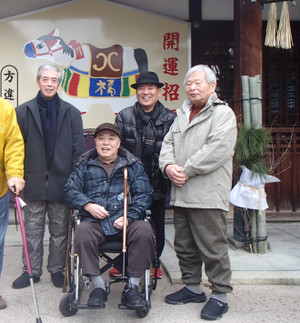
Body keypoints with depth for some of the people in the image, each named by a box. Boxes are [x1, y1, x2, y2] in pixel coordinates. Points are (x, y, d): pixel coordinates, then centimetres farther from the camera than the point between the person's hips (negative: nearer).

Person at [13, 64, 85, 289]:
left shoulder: (72, 113, 4)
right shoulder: (23, 112, 3)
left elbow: (79, 150, 1)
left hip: (61, 182, 0)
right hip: (34, 183, 0)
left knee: (60, 230, 11)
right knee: (33, 230, 9)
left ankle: (57, 270, 25)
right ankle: (32, 270, 23)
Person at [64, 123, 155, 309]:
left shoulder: (133, 166, 15)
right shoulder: (86, 166, 19)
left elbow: (145, 194, 6)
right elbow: (70, 190, 11)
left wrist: (129, 217, -10)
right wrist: (88, 205, -8)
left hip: (126, 221, 0)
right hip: (95, 222, 1)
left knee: (144, 230, -31)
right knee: (82, 232, -33)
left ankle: (133, 287, -18)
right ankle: (98, 286, -20)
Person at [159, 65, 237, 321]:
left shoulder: (223, 114, -4)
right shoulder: (183, 115, 20)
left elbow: (216, 150, -17)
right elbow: (168, 143, 15)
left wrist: (186, 171, -16)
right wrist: (168, 166, -5)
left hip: (208, 195, -8)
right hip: (181, 194, 8)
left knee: (213, 248, -2)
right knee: (185, 246, 16)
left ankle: (220, 295, 12)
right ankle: (192, 288, 31)